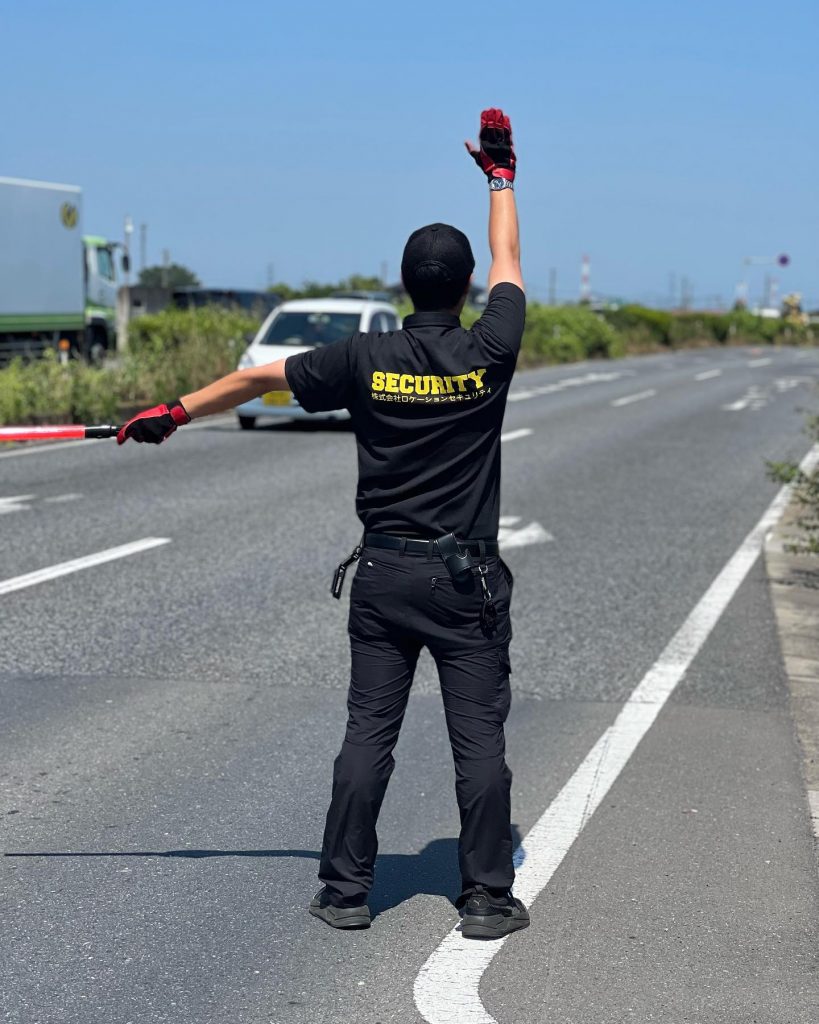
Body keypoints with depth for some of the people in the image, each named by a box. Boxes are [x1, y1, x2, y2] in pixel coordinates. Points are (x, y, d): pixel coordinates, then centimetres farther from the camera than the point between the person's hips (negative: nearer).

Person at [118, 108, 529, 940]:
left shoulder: (365, 360, -4)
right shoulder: (488, 355, -7)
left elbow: (257, 378, 6)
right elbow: (509, 266, 11)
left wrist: (176, 411, 19)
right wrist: (500, 175, 24)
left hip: (382, 572, 2)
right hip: (466, 580, -1)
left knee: (368, 733, 6)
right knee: (479, 739, 2)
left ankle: (345, 890, 10)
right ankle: (488, 899, 5)